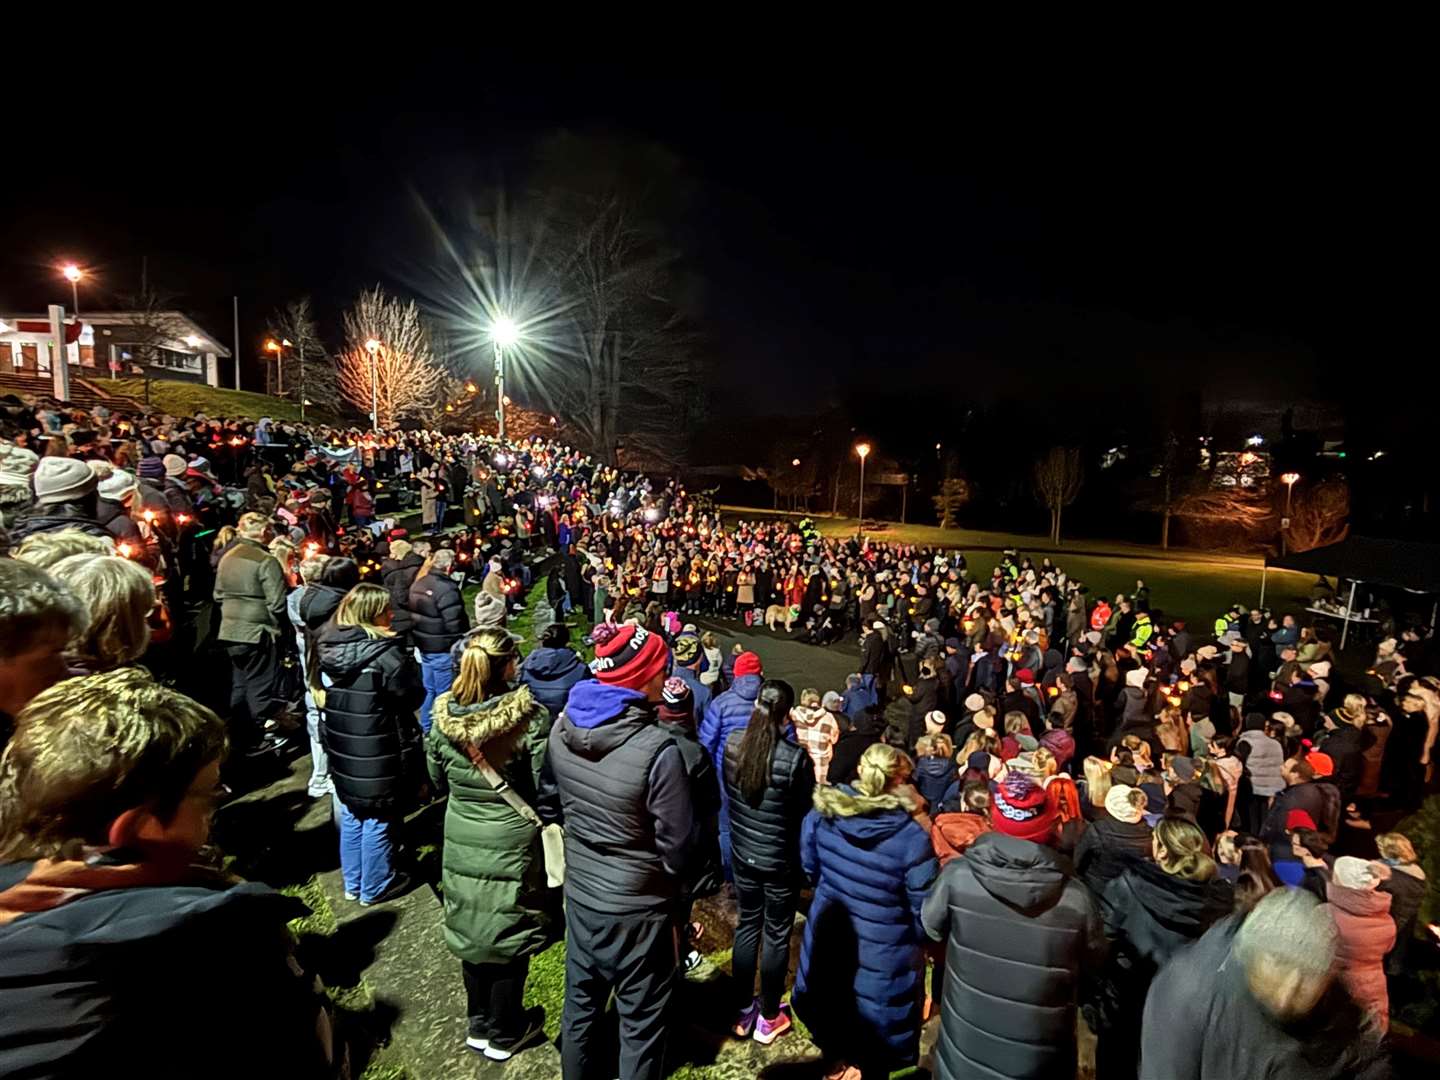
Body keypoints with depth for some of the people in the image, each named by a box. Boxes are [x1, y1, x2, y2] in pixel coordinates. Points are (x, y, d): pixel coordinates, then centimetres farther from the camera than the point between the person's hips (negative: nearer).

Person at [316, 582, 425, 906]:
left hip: (341, 750, 7)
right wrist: (408, 665, -1)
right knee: (377, 822, 10)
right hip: (379, 755, -7)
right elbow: (413, 696, -15)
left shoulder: (327, 647, -1)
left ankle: (352, 883, 37)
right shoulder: (386, 654, -24)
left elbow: (321, 696, 11)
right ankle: (375, 887, 25)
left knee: (351, 818, 22)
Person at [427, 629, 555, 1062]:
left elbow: (439, 783, 5)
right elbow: (545, 787, -18)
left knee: (473, 931, 22)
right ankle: (503, 1034, 34)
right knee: (509, 937, 15)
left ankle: (479, 1023, 42)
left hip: (461, 844, 4)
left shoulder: (442, 717, -9)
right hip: (512, 844, -4)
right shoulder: (531, 718, -23)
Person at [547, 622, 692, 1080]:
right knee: (640, 1019, 18)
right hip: (636, 904, -6)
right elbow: (676, 840, -18)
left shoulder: (563, 726, -13)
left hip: (579, 887, 6)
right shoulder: (657, 749, -32)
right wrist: (675, 883, 0)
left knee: (581, 997, 28)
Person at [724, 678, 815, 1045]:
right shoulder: (796, 758, -26)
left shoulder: (733, 743, -12)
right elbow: (805, 813, -12)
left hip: (742, 853, 4)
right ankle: (768, 1019, 32)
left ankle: (743, 1012, 36)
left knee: (747, 926, 21)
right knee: (777, 935, 15)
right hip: (781, 860, -4)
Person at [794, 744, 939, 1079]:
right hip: (882, 961, -4)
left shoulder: (823, 813, -15)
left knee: (834, 1025, 32)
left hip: (828, 944, 4)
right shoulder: (912, 838, -28)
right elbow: (927, 914, -18)